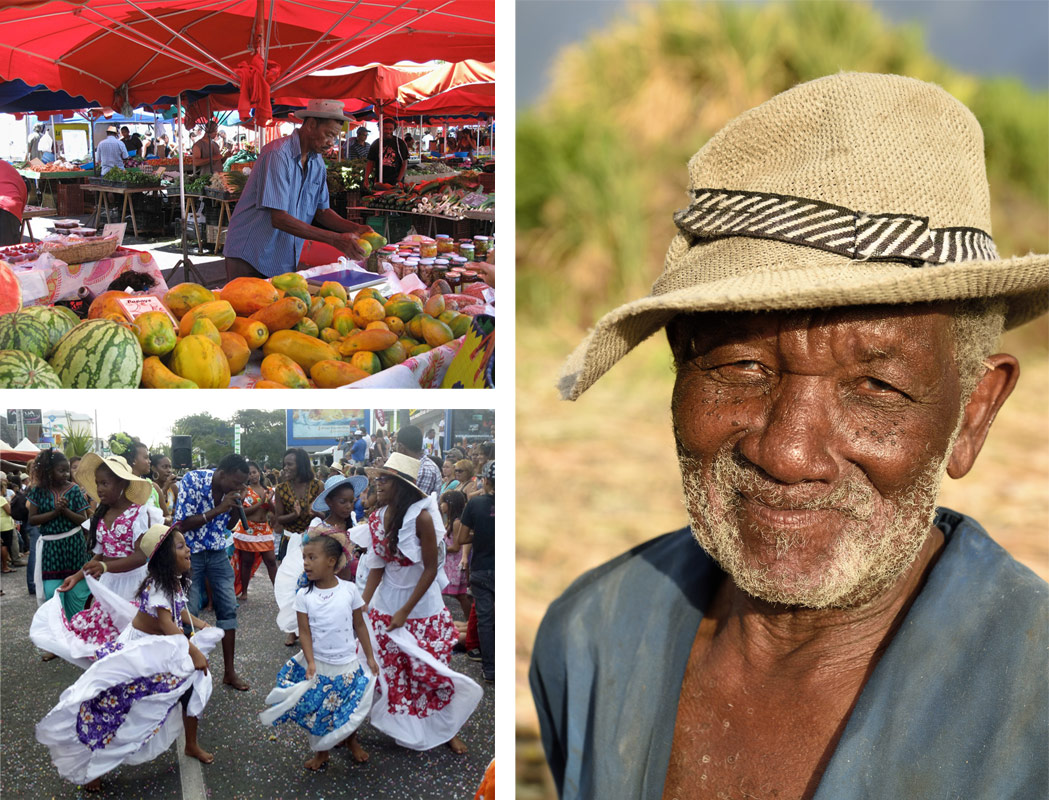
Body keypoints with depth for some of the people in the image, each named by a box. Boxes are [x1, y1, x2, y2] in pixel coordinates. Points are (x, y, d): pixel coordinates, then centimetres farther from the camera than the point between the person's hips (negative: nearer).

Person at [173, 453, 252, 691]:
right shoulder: (191, 481, -21)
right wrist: (218, 510, -29)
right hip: (189, 553, -5)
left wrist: (236, 507, -14)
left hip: (217, 553, 5)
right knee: (189, 611, -4)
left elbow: (228, 526, 6)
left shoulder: (230, 489, -6)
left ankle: (229, 672, 11)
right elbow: (182, 525, -23)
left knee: (228, 607, 2)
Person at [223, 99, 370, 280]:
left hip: (284, 262, 7)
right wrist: (335, 239, -28)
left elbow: (321, 211, 12)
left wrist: (355, 228, -8)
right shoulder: (277, 155, -19)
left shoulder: (317, 163, 7)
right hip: (250, 258, -7)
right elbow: (279, 219, -25)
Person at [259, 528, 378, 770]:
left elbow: (359, 626, 0)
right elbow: (304, 632, -7)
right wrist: (310, 662, -17)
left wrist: (370, 657, 3)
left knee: (351, 710, 13)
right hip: (317, 664, 0)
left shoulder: (349, 590, -8)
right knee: (317, 711, 6)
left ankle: (352, 742, 42)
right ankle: (321, 751, 31)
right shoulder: (304, 595, -7)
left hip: (347, 664, 0)